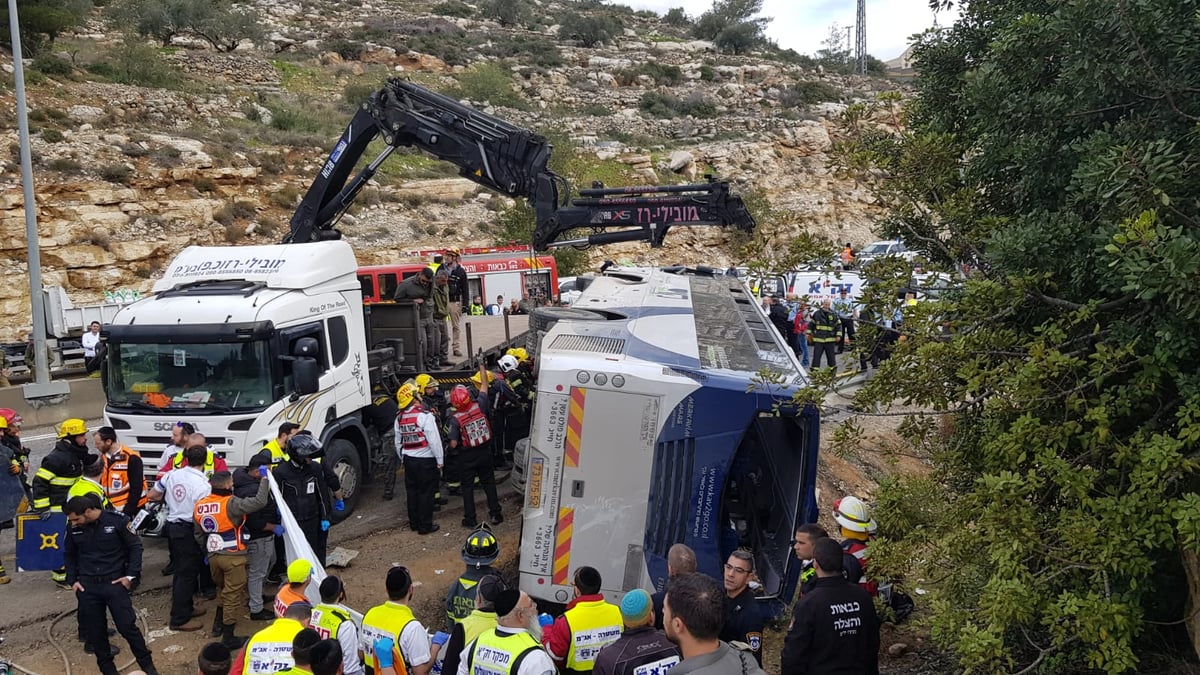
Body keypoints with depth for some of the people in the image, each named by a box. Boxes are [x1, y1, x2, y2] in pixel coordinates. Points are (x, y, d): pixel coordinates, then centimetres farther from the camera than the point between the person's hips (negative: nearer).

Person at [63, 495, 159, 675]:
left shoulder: (116, 521, -11)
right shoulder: (74, 528, -1)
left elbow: (135, 547, -2)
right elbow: (69, 555, 17)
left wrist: (131, 575, -8)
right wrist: (72, 580, 7)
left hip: (114, 582, -3)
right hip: (87, 586, 3)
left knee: (127, 626, -4)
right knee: (95, 631, 8)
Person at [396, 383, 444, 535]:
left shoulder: (399, 419, 3)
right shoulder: (425, 416, -18)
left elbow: (398, 443, 13)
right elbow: (434, 441, -18)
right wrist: (440, 460, -9)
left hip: (408, 460, 6)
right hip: (426, 460, -6)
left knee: (412, 491, 15)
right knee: (426, 493, 2)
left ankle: (414, 522, 24)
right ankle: (425, 525, 6)